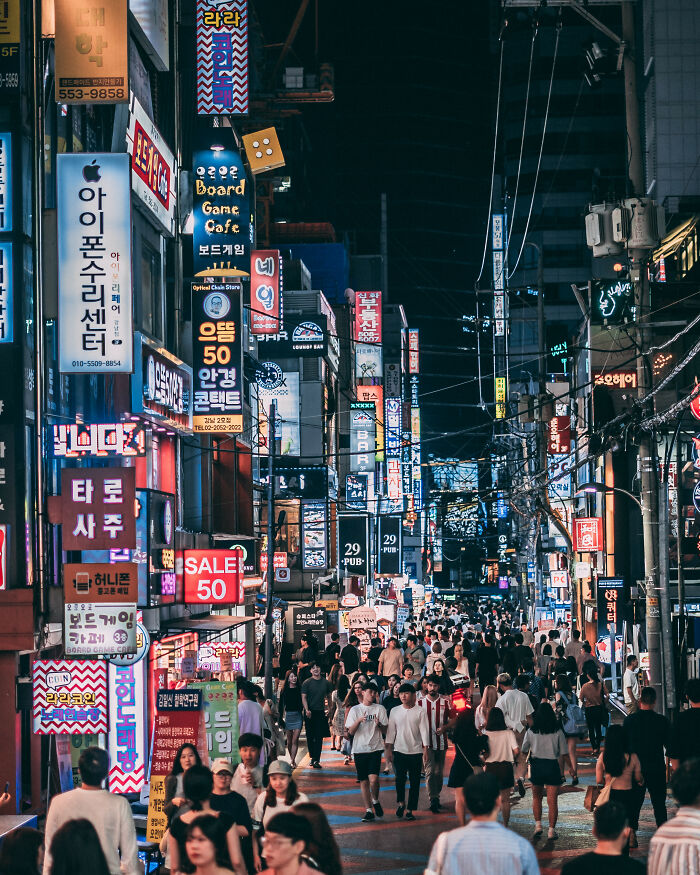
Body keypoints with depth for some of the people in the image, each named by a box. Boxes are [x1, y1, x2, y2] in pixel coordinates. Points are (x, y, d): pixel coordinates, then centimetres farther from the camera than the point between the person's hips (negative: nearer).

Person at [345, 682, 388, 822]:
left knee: (373, 779, -16)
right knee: (363, 781, 4)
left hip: (375, 748, -1)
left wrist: (379, 724, -17)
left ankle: (375, 801, 11)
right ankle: (369, 810, 13)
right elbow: (350, 732, 2)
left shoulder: (380, 709, 5)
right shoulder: (355, 710, 6)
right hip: (359, 749, 1)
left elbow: (386, 729, 5)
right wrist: (359, 720, -15)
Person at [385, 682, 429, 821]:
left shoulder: (420, 711, -1)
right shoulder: (395, 711, 6)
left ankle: (410, 810, 9)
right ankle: (401, 802, 17)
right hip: (399, 751, 1)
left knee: (414, 782, 1)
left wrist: (425, 749, -9)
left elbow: (424, 730, -2)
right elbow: (391, 731, 9)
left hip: (415, 751, -1)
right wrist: (389, 749, 5)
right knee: (400, 778, -8)